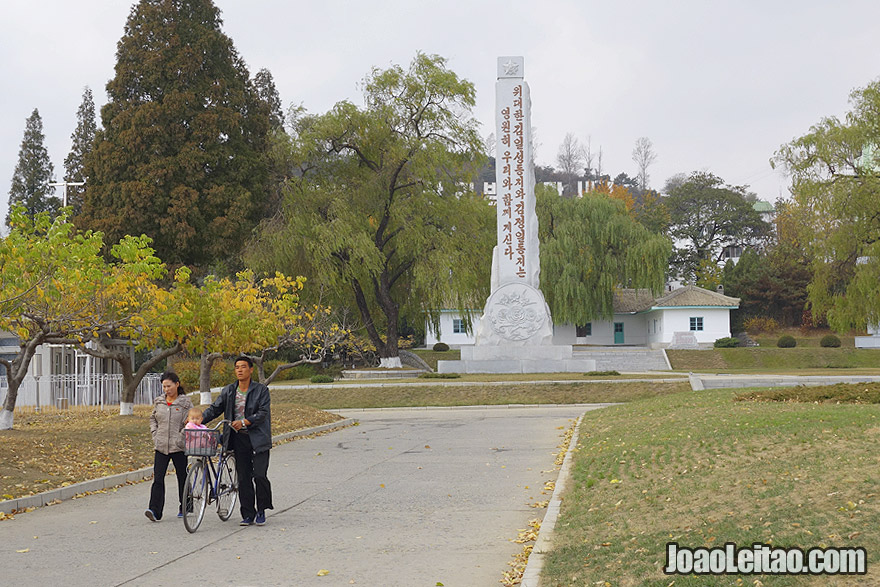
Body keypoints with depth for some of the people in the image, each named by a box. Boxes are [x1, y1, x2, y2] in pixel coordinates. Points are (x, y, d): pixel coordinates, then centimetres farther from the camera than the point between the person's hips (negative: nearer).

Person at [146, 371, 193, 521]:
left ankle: (184, 508, 24)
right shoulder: (158, 402, 8)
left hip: (178, 447, -3)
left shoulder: (185, 403, -4)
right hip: (161, 447, 3)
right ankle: (155, 511, -13)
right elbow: (153, 419, 23)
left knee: (182, 477, 9)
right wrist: (155, 434, 10)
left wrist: (181, 436, -14)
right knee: (158, 478, -8)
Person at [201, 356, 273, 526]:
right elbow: (215, 408, 9)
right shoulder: (228, 391, 11)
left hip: (258, 439, -3)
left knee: (259, 475, -10)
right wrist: (200, 419, -7)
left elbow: (262, 413, -10)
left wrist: (244, 422, -22)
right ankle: (248, 515, 12)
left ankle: (261, 510, 9)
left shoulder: (261, 390, -1)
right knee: (243, 478, 4)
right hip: (238, 439, 4)